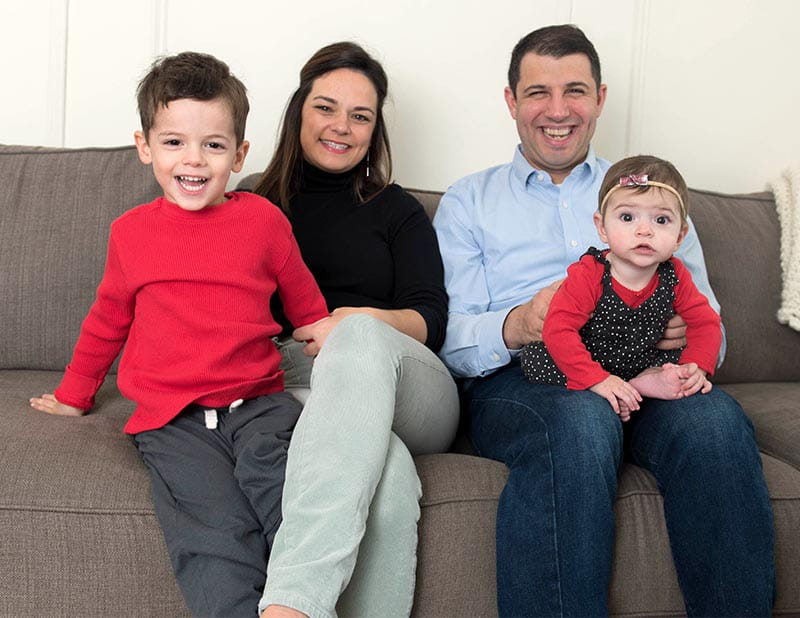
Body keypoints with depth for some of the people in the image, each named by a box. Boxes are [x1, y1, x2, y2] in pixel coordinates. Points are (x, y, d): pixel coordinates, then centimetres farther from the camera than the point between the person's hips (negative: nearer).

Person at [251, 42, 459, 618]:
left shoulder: (398, 211, 24)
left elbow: (431, 321, 9)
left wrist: (359, 325, -14)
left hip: (406, 387, 1)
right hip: (286, 381, 0)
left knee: (361, 338, -40)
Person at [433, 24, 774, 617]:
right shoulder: (470, 201, 19)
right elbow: (449, 338, 6)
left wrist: (690, 329, -7)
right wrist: (514, 327, -17)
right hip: (520, 380, -2)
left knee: (716, 419, -32)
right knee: (582, 418, -38)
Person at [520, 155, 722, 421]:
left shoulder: (675, 276, -8)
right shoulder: (588, 275, -23)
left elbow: (705, 323, 0)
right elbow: (557, 330, -30)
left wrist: (697, 367, -18)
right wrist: (597, 380, -37)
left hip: (641, 365, 3)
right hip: (590, 366, -3)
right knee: (532, 356, -27)